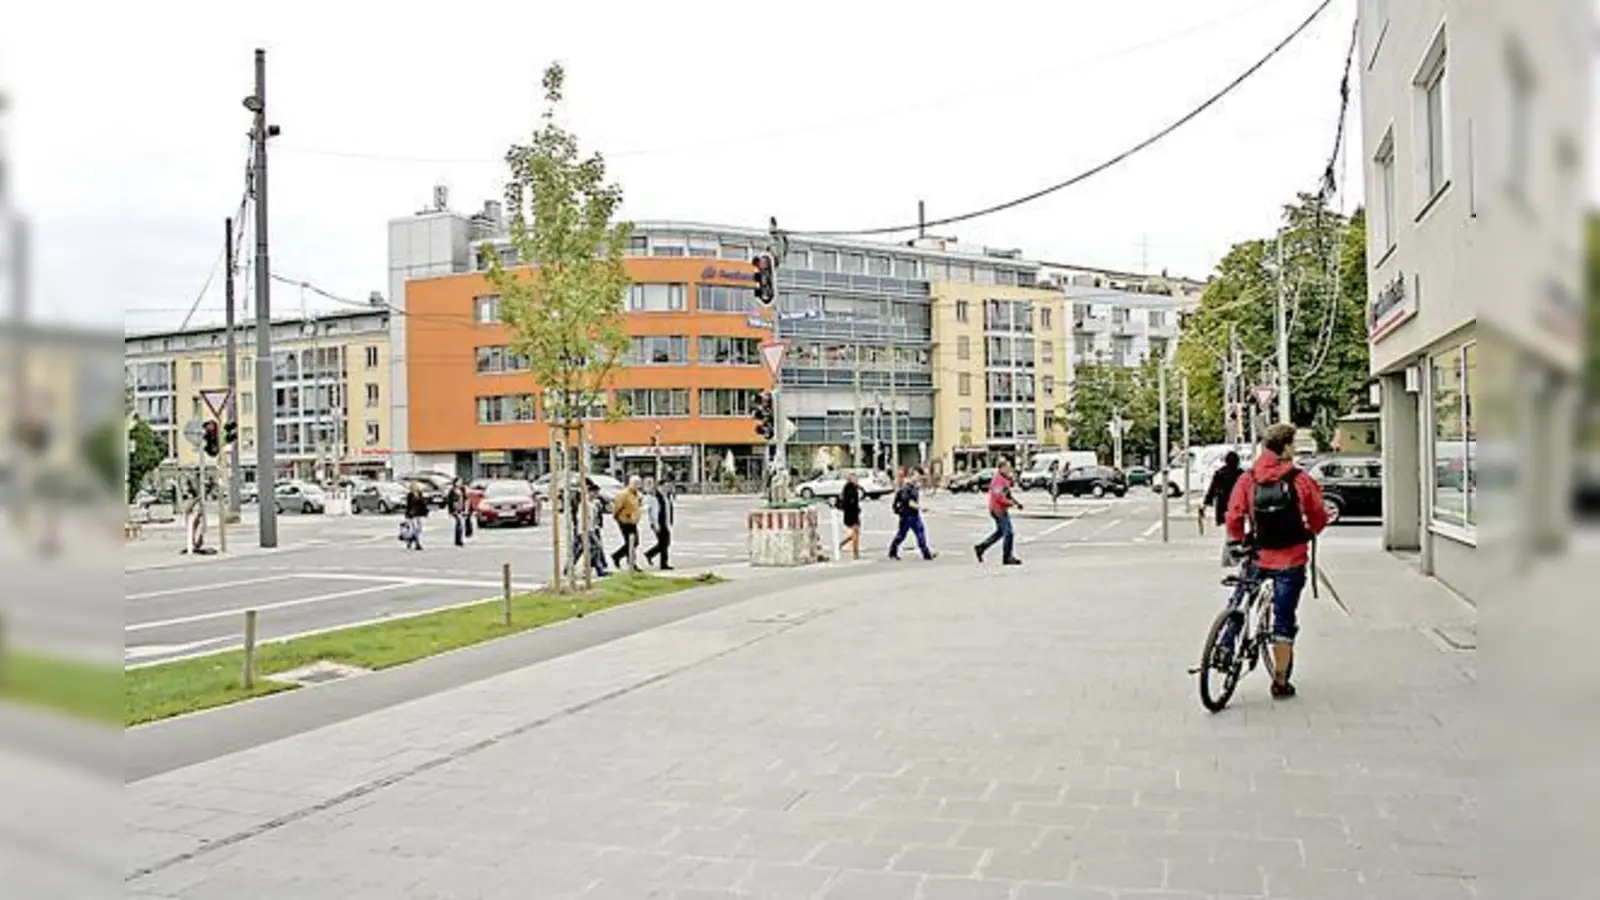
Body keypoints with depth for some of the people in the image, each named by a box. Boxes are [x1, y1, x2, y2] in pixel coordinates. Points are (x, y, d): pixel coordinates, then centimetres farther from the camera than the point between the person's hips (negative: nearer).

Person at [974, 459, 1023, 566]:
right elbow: (998, 497, -26)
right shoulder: (998, 479, -19)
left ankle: (981, 548, 23)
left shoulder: (1005, 479, 15)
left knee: (1000, 532, 18)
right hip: (998, 510, -11)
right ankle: (1007, 558, -1)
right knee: (1008, 533, -7)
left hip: (1001, 509, 11)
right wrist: (1011, 503, -22)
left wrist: (1016, 502, 11)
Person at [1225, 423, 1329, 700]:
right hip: (1291, 560, -1)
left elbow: (1233, 516, -3)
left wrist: (1237, 541, 16)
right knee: (1284, 618, 5)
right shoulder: (1300, 480, -8)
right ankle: (1281, 681, 10)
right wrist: (1309, 533, 22)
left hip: (1257, 557, 1)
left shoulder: (1247, 480, -3)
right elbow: (1319, 518, 0)